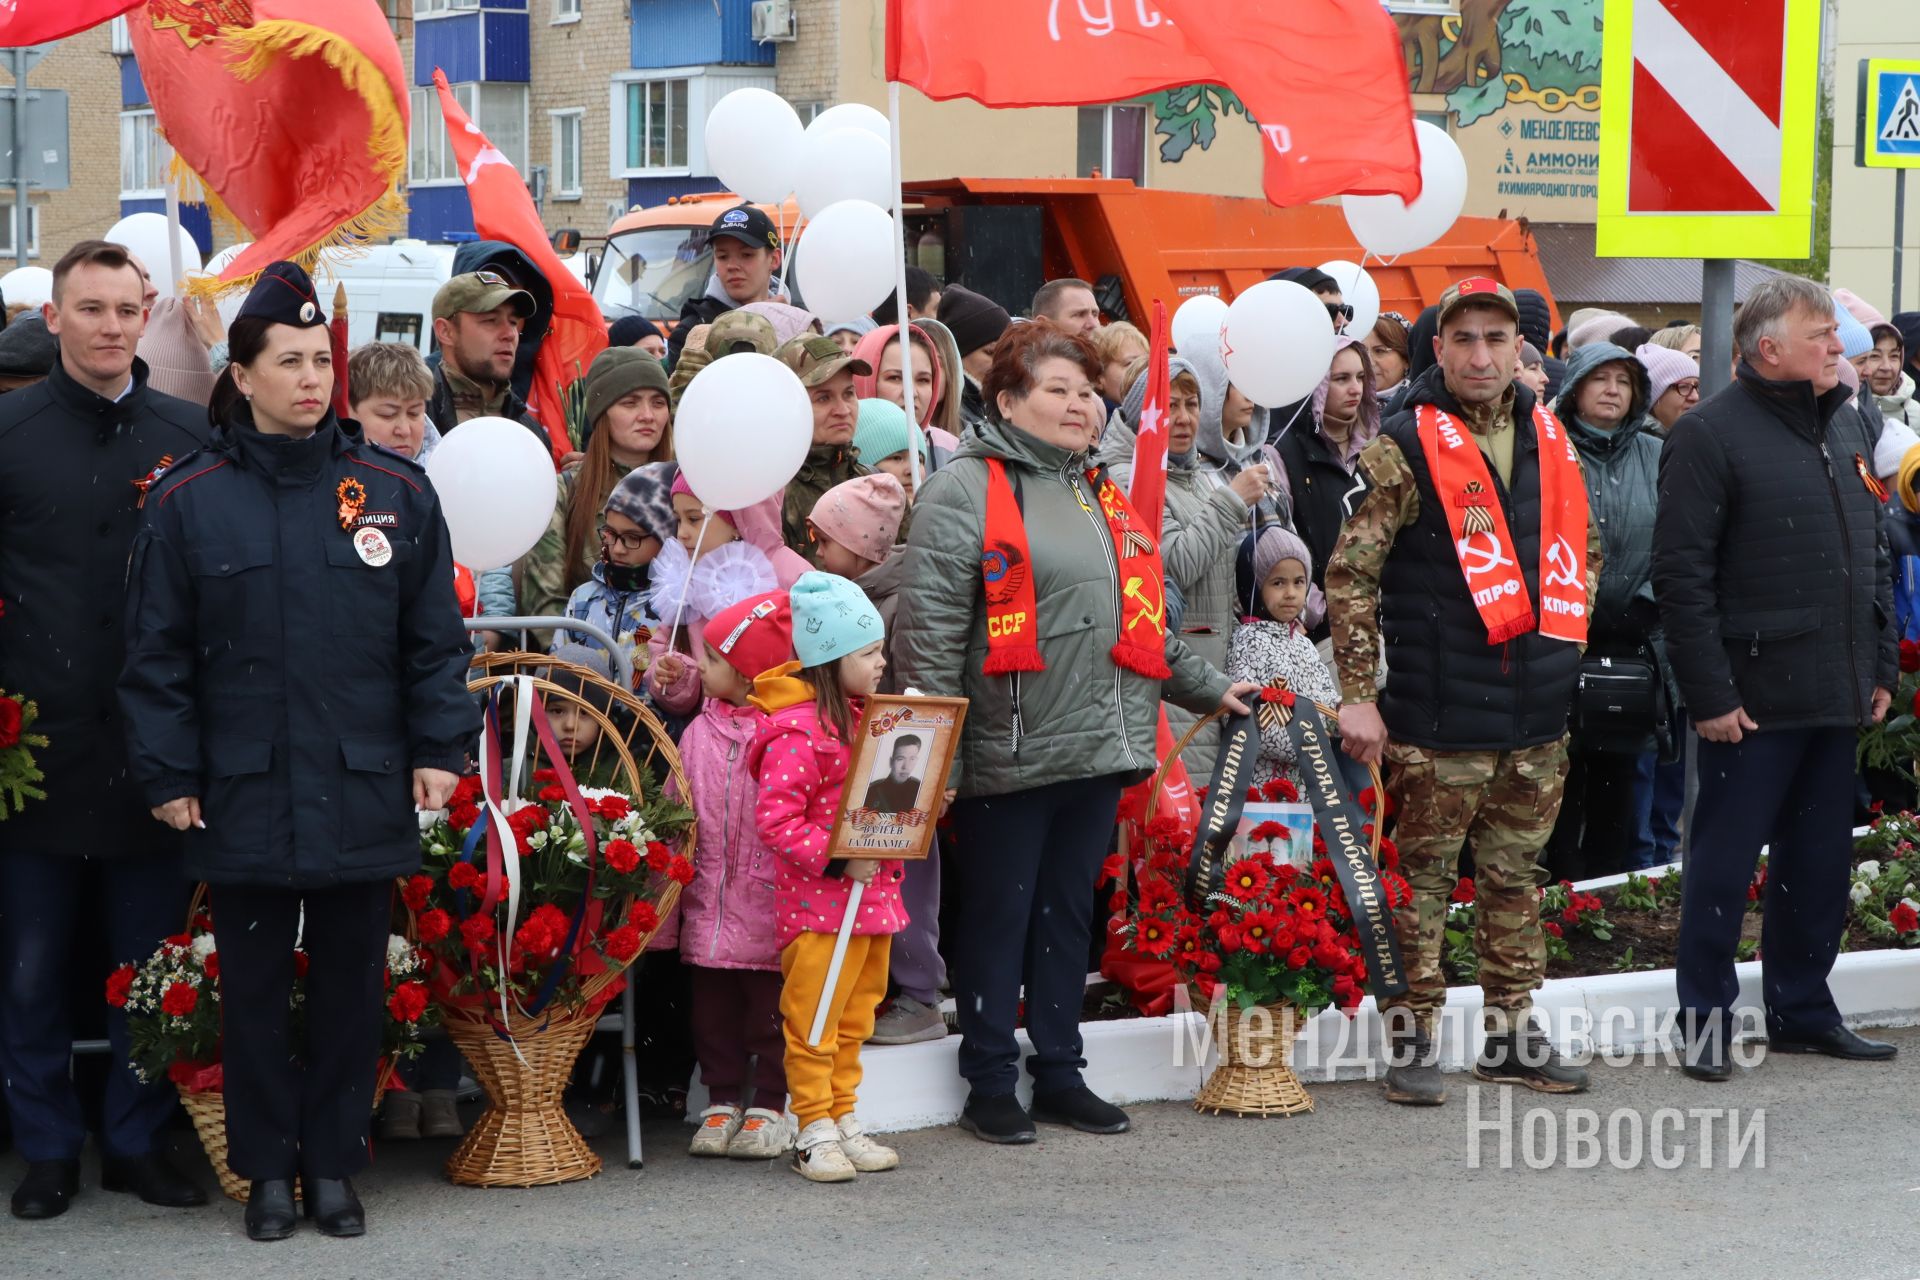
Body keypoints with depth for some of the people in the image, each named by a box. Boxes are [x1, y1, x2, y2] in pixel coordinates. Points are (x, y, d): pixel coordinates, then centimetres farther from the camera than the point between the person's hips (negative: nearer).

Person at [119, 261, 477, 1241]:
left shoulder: (395, 490, 2)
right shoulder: (189, 499, -1)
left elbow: (435, 637, 6)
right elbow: (157, 653, 1)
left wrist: (439, 748, 0)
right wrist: (167, 773, -2)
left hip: (364, 793, 1)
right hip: (242, 794, -1)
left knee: (352, 984, 9)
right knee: (254, 986, 8)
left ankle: (333, 1164, 22)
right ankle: (267, 1168, 21)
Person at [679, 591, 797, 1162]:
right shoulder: (699, 733, 8)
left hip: (768, 906, -5)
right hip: (709, 903, 5)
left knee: (770, 1007, 4)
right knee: (713, 1008, 11)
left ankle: (768, 1106, 15)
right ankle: (723, 1100, 22)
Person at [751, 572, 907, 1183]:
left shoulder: (863, 718, 12)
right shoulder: (797, 731, -18)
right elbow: (774, 818, -22)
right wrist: (837, 861, -23)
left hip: (873, 895, 9)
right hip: (820, 903, -9)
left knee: (854, 1019, 15)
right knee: (814, 1019, -1)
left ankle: (844, 1121, 24)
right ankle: (815, 1132, 6)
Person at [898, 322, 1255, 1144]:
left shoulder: (1099, 494, 19)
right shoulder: (967, 488, -6)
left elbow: (1138, 616, 28)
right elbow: (931, 626, -12)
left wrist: (1205, 688, 26)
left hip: (1099, 750, 7)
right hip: (1009, 754, -7)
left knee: (1070, 912, 13)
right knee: (997, 914, 2)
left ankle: (1060, 1074, 22)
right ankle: (990, 1085, 11)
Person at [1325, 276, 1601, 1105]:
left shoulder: (1549, 442, 10)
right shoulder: (1405, 449, -8)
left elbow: (1582, 548, 25)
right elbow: (1350, 572, -10)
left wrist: (1564, 633, 14)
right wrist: (1358, 692, -15)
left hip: (1536, 714, 6)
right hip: (1440, 717, -6)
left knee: (1515, 875, 13)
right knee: (1424, 877, -1)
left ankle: (1512, 1035, 22)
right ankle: (1412, 1043, 7)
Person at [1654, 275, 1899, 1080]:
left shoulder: (1846, 424, 14)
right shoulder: (1711, 434, -10)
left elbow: (1874, 551, 19)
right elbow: (1680, 574, -13)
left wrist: (1880, 667, 14)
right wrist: (1709, 693, -16)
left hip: (1836, 695, 7)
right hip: (1753, 698, -7)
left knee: (1820, 862, 12)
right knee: (1725, 860, 1)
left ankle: (1802, 1011, 22)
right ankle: (1706, 1015, 10)